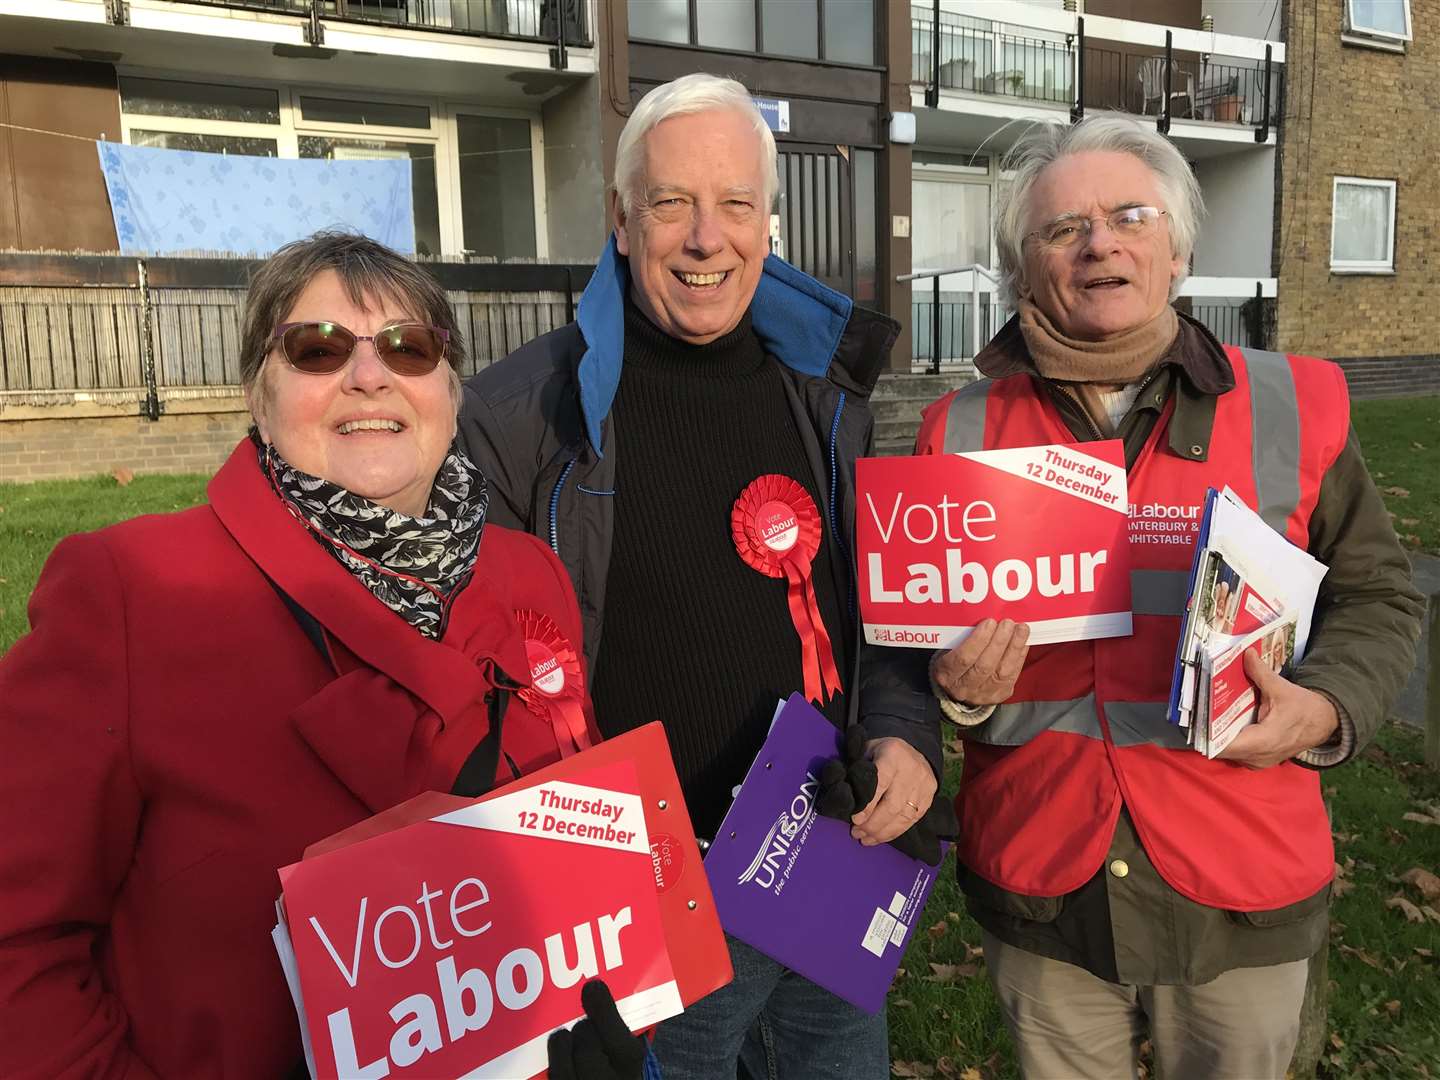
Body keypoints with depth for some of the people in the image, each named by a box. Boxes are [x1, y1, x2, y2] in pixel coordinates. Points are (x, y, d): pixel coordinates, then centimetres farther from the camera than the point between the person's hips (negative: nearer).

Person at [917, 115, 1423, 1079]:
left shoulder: (1291, 407, -2)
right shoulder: (961, 432, -1)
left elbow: (1376, 596, 6)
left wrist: (1327, 705, -13)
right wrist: (955, 689, -14)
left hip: (1241, 891, 0)